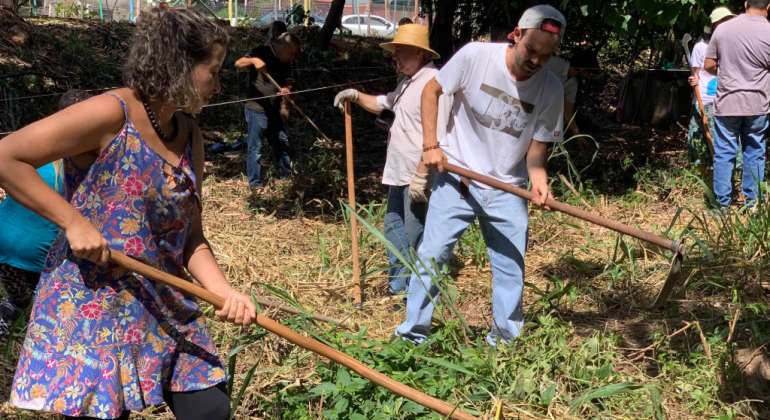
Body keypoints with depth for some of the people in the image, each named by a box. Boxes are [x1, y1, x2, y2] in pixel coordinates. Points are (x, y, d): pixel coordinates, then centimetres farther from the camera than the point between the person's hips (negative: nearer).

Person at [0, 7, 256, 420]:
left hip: (166, 309, 7)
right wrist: (74, 221, -20)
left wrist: (224, 291, -7)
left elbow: (190, 238, 9)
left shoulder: (189, 136, 7)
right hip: (89, 307, -7)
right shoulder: (110, 115, -16)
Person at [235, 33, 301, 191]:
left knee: (282, 143, 19)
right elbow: (238, 63, -21)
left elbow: (287, 82, 15)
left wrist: (287, 89, -10)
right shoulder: (262, 53, -12)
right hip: (257, 111, -8)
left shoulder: (285, 62, 9)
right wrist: (253, 60, -42)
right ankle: (255, 182, 9)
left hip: (274, 111, 8)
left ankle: (286, 174, 35)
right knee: (255, 147, 0)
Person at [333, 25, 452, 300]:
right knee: (393, 229, 19)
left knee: (415, 236, -4)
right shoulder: (408, 82, 15)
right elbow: (382, 104, 32)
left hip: (419, 176, -10)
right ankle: (397, 287, 33)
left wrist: (421, 176, -27)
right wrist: (356, 96, 14)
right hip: (399, 174, 11)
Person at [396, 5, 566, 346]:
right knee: (431, 254, -3)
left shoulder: (551, 90, -8)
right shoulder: (475, 56, -15)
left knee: (511, 267, 6)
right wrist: (431, 145, -7)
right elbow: (431, 91, -1)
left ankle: (504, 342, 23)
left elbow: (538, 144, 0)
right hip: (457, 176, -2)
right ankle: (412, 336, 10)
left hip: (508, 189, 2)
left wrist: (538, 176, -22)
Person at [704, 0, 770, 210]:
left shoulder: (723, 29, -3)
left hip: (727, 104, 1)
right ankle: (753, 203, 15)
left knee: (724, 154, 6)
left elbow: (708, 66, 2)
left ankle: (722, 203, 8)